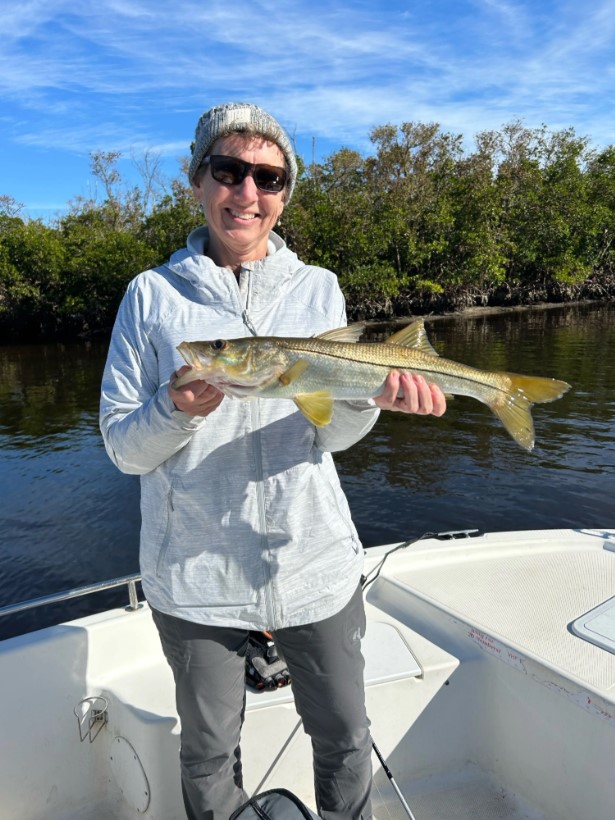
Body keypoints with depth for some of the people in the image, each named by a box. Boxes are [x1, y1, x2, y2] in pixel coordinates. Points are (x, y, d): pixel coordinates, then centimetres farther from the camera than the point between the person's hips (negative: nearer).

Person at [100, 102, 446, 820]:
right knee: (209, 752, 19)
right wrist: (178, 412, -24)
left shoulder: (318, 288, 3)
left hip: (314, 564, 2)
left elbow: (332, 435, -4)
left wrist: (371, 394, -25)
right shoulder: (153, 295, -2)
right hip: (195, 572, -1)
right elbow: (123, 448, -4)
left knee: (344, 739, 19)